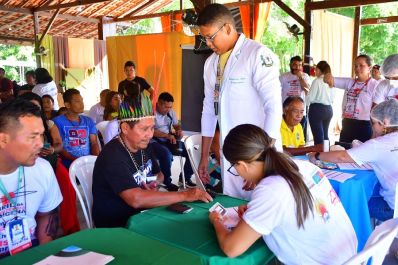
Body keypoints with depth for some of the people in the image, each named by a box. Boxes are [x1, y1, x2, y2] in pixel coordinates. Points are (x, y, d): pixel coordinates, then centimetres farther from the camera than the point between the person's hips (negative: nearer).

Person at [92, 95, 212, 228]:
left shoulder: (144, 146, 1)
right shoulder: (112, 156, -24)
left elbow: (159, 174, 18)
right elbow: (136, 199, -36)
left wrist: (153, 183, -6)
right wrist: (184, 195, -32)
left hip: (140, 214, 8)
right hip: (114, 225, -7)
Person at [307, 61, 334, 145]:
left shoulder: (317, 81, -12)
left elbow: (310, 98, -12)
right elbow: (332, 98, 12)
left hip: (317, 109, -6)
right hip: (329, 109, 7)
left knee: (318, 136, -3)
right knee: (325, 135, 15)